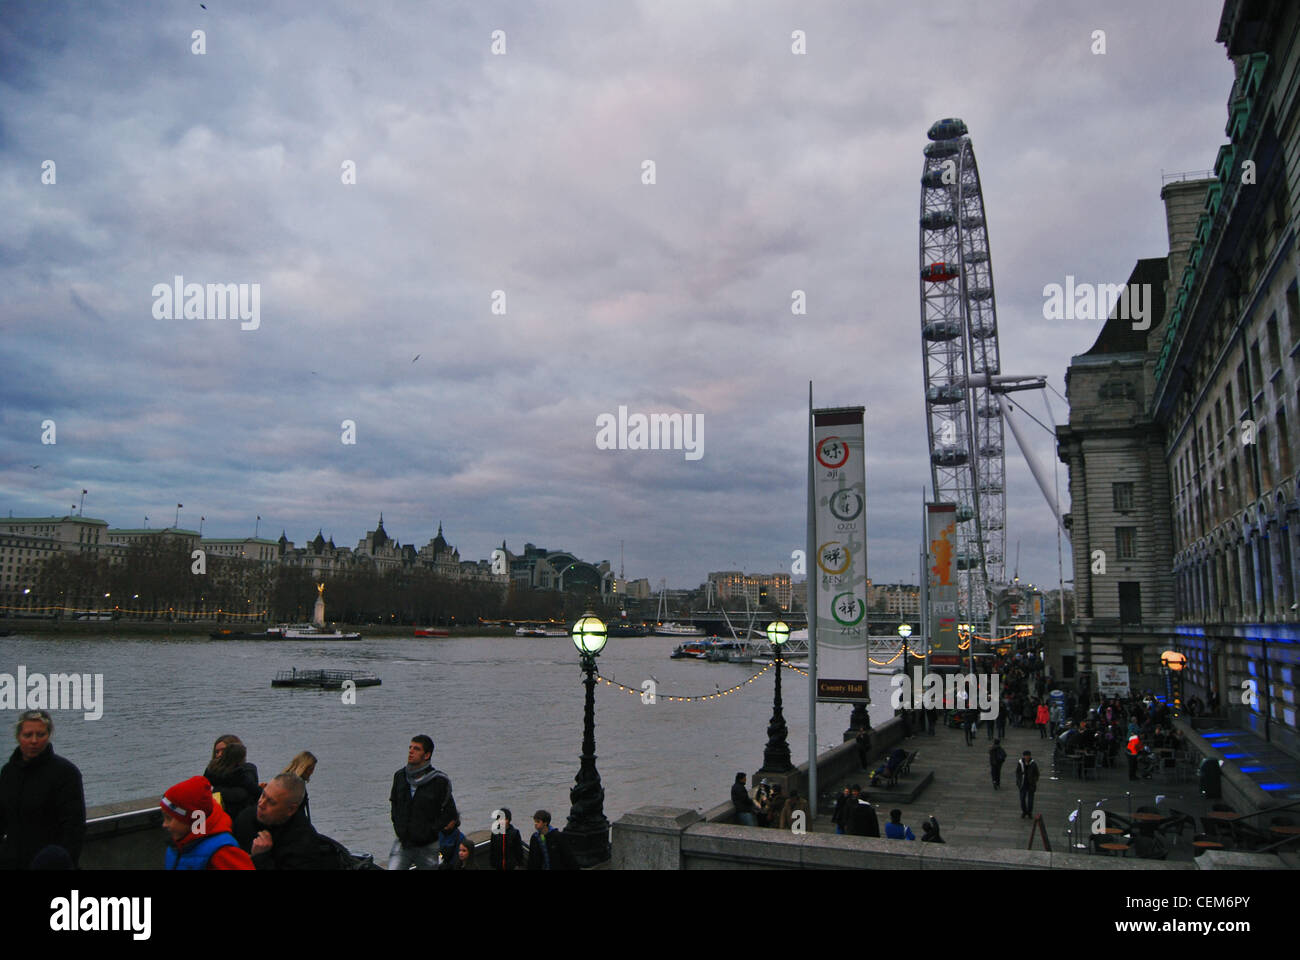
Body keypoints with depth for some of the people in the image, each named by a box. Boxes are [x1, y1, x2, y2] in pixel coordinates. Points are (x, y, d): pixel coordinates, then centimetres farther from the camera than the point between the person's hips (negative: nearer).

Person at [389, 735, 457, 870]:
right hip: (402, 843, 3)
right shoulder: (400, 776, 2)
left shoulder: (439, 781, -12)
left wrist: (431, 831, -11)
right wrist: (397, 824, 7)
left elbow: (450, 814, -6)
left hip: (427, 847, -3)